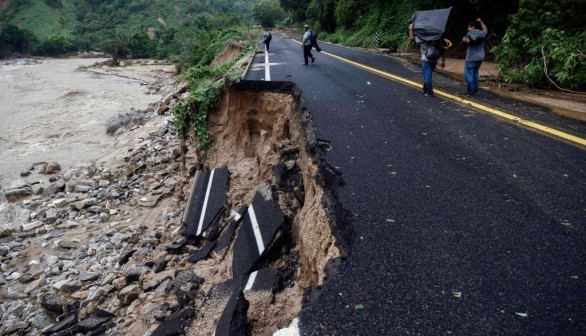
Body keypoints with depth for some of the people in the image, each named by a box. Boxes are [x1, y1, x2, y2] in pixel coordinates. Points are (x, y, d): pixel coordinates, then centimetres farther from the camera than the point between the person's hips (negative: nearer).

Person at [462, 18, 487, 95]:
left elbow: (468, 41, -27)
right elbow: (485, 29, 38)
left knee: (468, 74, -6)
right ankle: (475, 88, 21)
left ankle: (470, 91, -9)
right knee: (475, 72, 21)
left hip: (471, 57, -8)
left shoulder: (470, 33, -7)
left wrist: (464, 39, -8)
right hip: (480, 57, 8)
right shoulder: (481, 33, 14)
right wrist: (481, 21, 44)